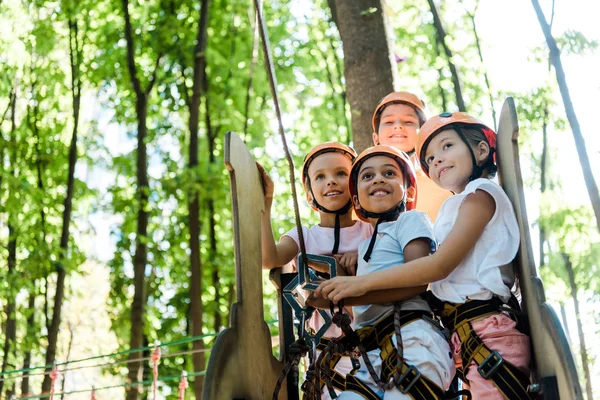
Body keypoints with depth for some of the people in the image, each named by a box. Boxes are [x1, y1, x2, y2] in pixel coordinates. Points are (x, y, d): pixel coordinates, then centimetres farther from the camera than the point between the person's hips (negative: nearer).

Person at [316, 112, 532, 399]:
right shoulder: (454, 207, 24)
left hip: (488, 333, -8)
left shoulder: (480, 193, -3)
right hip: (467, 335, 8)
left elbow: (441, 265, -13)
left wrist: (364, 282, -14)